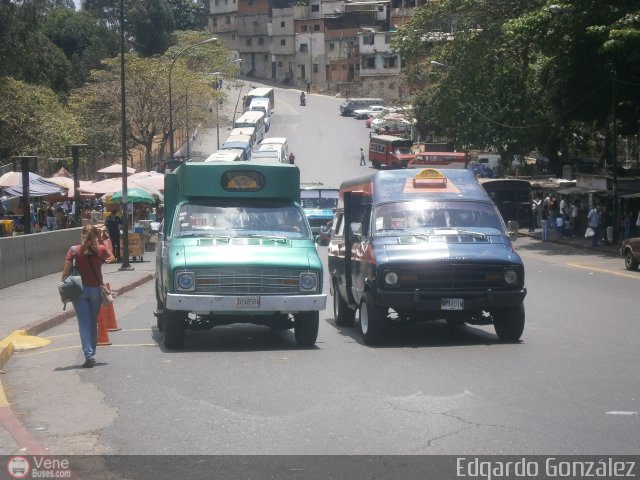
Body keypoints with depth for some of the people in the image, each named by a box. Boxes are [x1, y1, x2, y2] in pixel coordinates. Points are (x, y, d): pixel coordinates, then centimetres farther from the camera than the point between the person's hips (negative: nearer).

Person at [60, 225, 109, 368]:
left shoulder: (74, 251, -7)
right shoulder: (101, 250, -5)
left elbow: (65, 273, -9)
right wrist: (99, 242, 12)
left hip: (79, 290, -2)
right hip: (96, 289, 2)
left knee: (84, 322, -1)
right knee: (93, 322, 15)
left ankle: (89, 355, -13)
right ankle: (92, 353, 22)